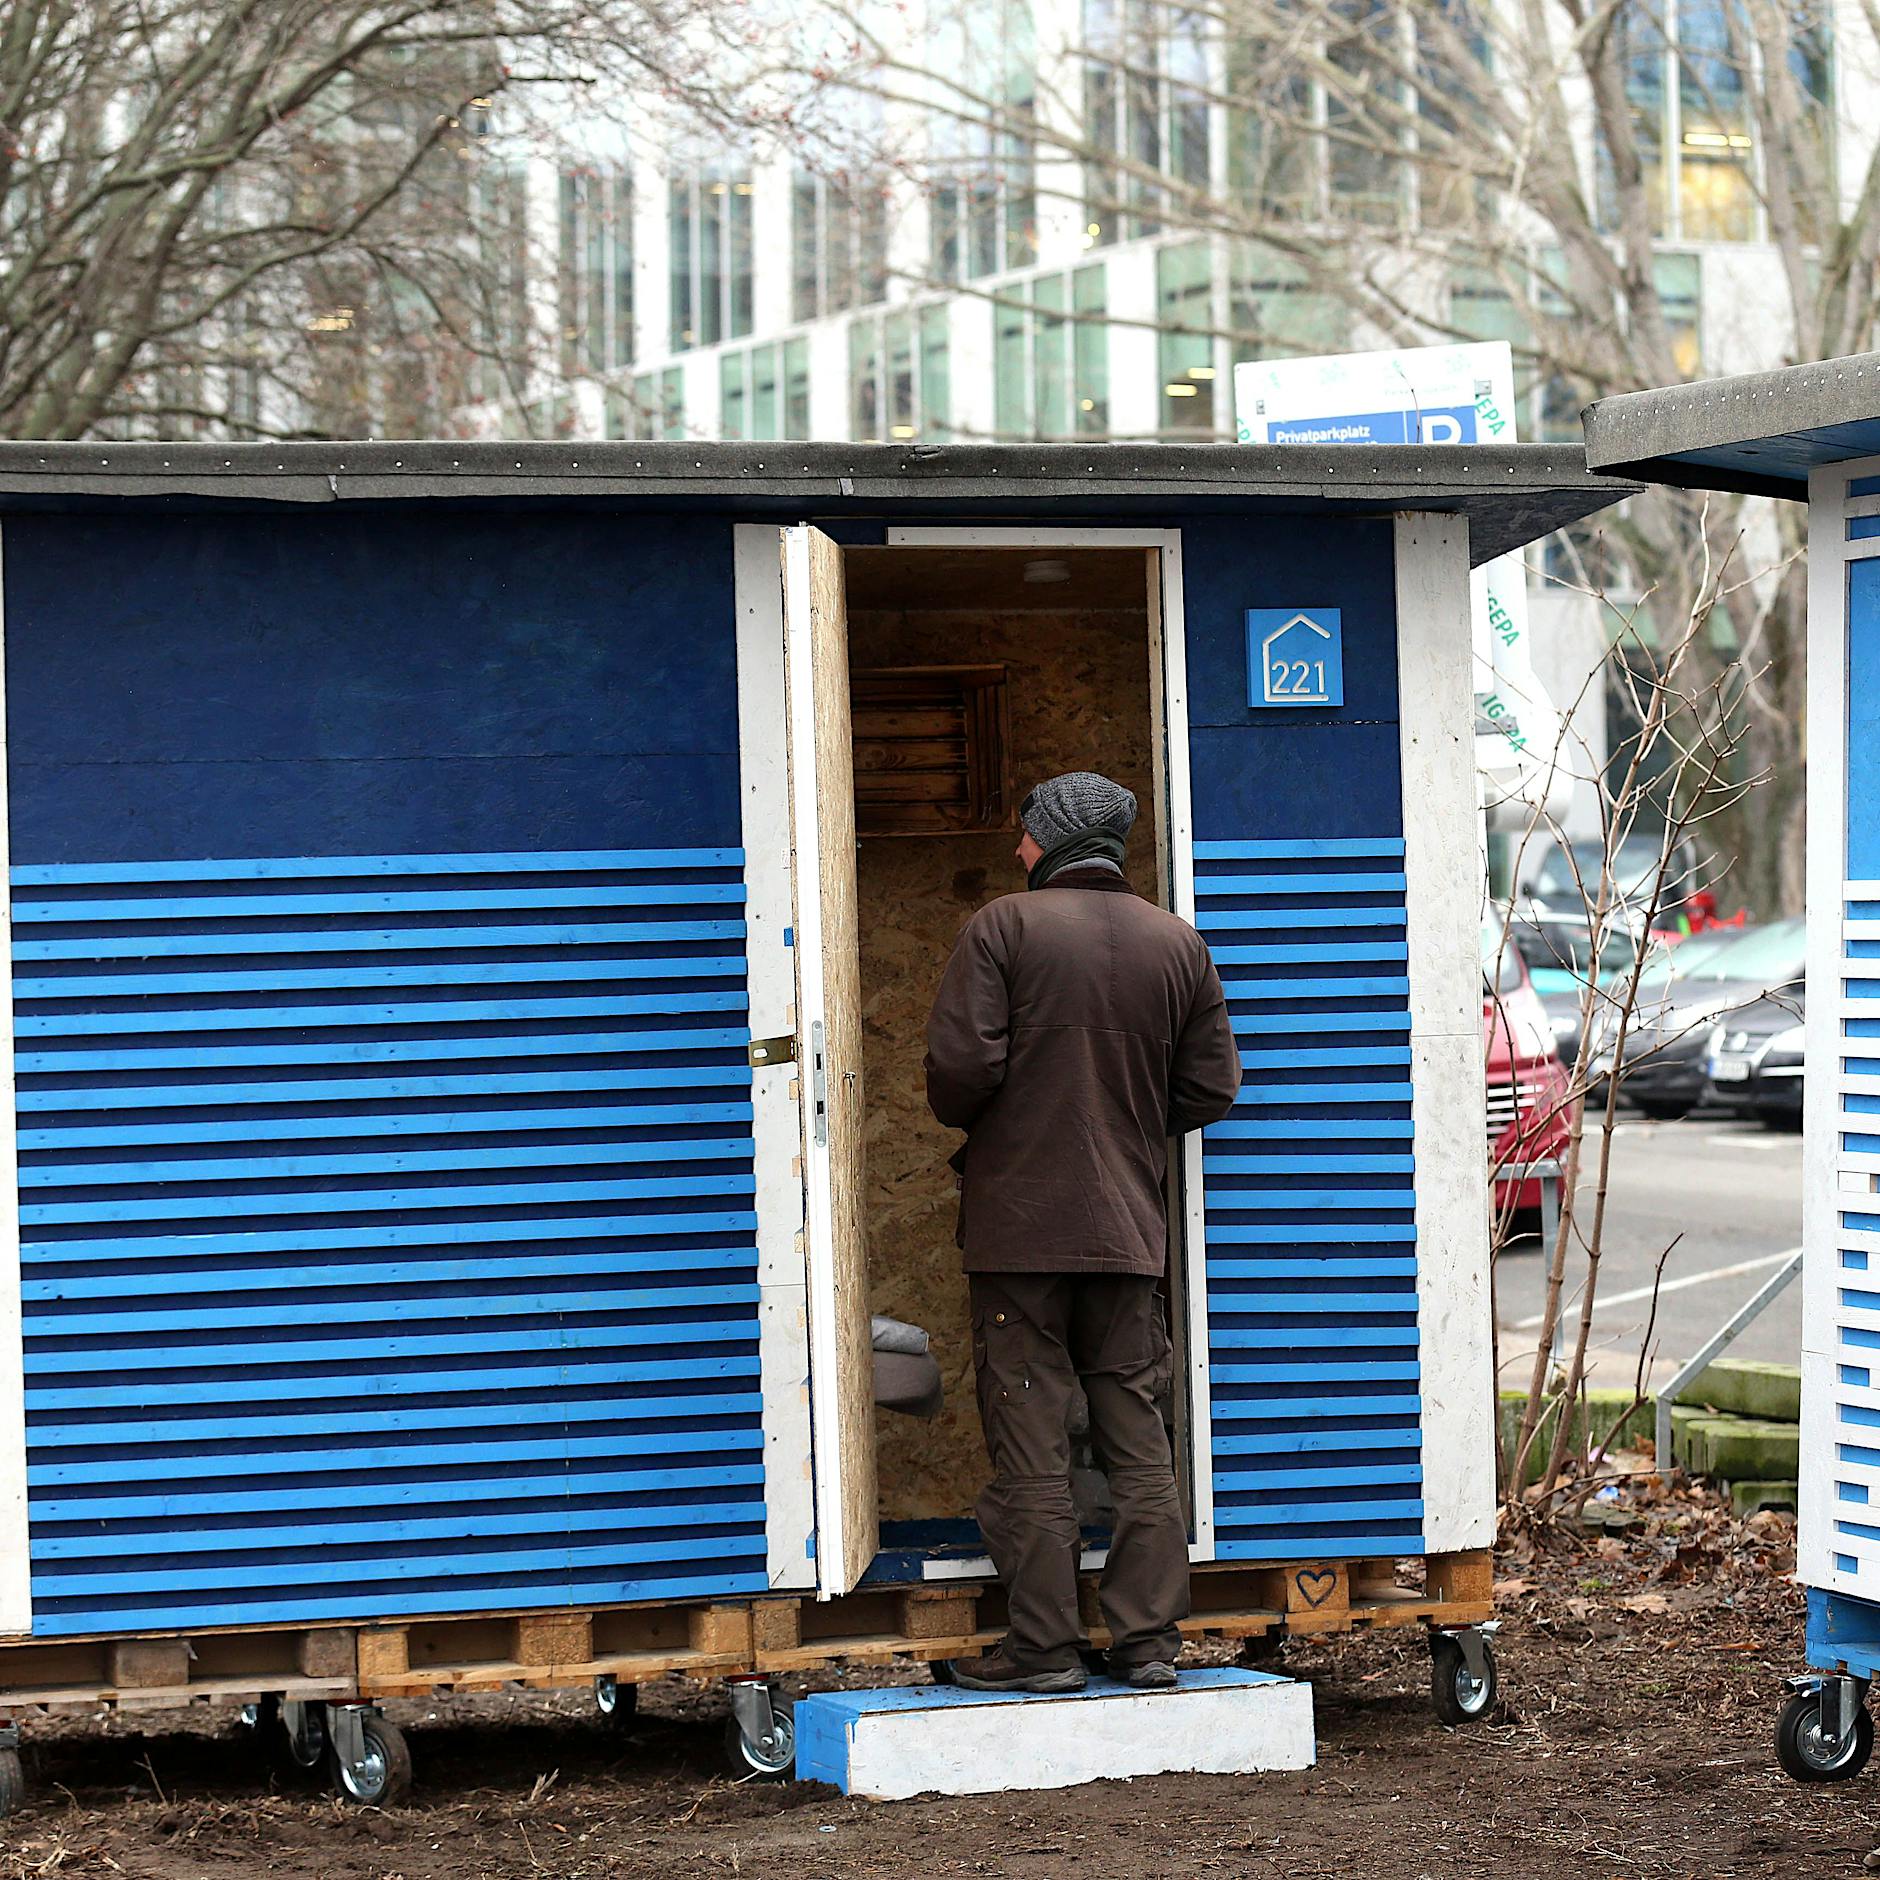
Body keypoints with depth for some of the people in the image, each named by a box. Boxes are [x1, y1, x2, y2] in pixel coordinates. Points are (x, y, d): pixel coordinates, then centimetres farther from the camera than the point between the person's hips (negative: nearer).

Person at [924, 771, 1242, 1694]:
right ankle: (1148, 1638, 8)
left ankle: (1043, 1645, 1)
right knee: (1138, 1438, 9)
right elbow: (1209, 1089, 8)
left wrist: (964, 1120, 7)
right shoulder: (1178, 943, 8)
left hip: (1019, 1226, -4)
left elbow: (962, 1065, -15)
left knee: (1029, 1443, 0)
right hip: (1130, 1228, 4)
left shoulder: (1002, 927, -7)